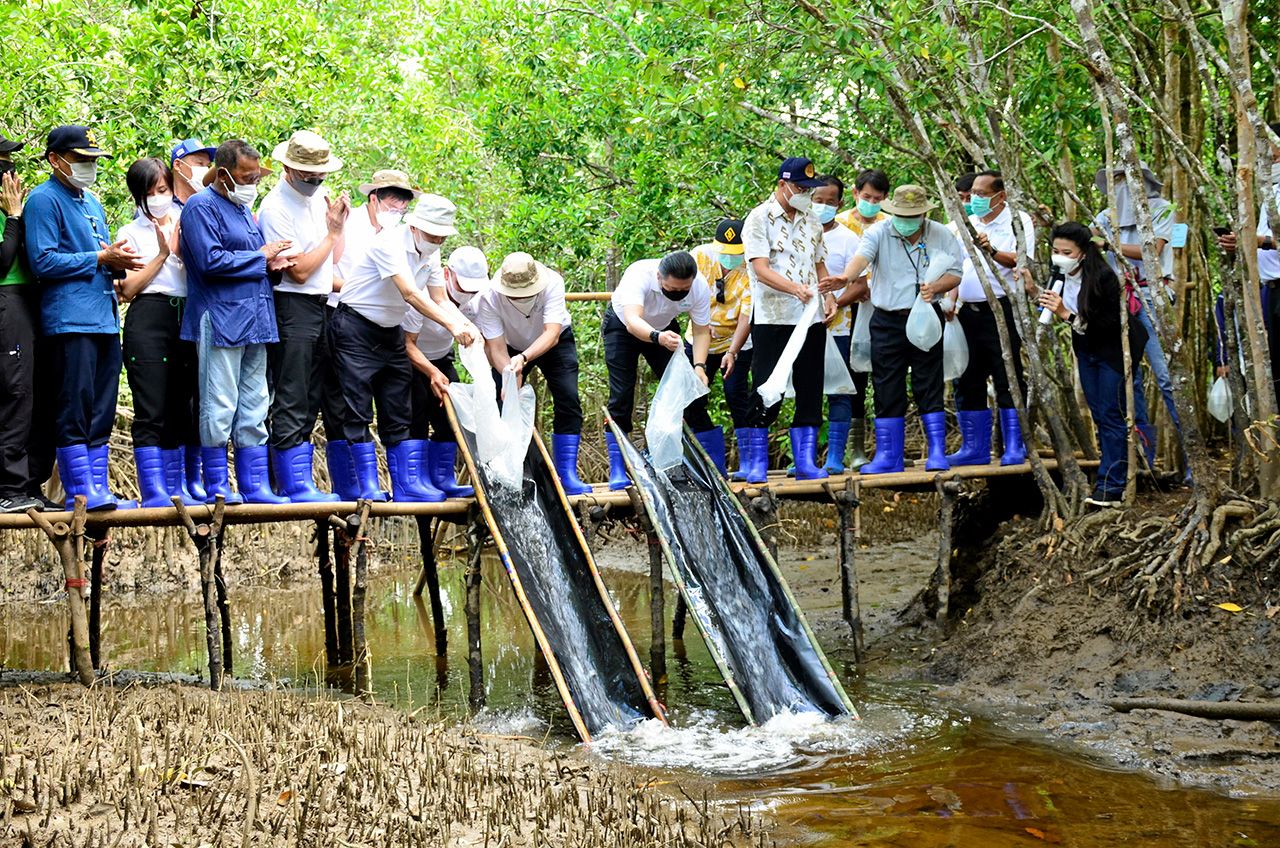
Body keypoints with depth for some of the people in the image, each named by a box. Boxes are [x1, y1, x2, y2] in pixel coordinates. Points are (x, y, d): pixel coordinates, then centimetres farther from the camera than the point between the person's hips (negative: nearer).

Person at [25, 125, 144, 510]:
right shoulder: (44, 200, -4)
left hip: (104, 317, 8)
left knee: (101, 410, 8)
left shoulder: (91, 202, 22)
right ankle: (80, 490, -6)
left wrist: (118, 261, 5)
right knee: (75, 407, -8)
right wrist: (99, 258, -13)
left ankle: (97, 488, 11)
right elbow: (43, 261, -13)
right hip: (71, 317, -8)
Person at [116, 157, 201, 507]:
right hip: (148, 320, -4)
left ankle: (178, 487, 9)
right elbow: (128, 290, -1)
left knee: (182, 408, 4)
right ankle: (154, 490, -9)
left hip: (187, 318, 4)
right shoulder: (132, 233, 8)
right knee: (151, 410, -8)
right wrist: (163, 254, -6)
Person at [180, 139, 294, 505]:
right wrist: (260, 257, -10)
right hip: (220, 320, -9)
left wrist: (271, 265, 5)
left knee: (254, 407, 8)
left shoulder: (243, 209, 20)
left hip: (253, 320, 9)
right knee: (219, 406, -5)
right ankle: (217, 486, 1)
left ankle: (254, 485, 11)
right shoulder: (201, 207, -7)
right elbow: (211, 261, -18)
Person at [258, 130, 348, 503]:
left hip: (321, 305, 8)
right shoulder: (275, 208, -12)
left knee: (310, 402, 9)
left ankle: (299, 483, 13)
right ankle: (295, 486, -6)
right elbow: (298, 270, -15)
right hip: (291, 308, -8)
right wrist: (332, 232, -8)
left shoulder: (320, 196, 12)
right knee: (290, 402, -7)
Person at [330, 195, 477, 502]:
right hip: (355, 329, -8)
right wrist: (452, 325, -37)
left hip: (391, 332, 8)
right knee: (358, 409, -8)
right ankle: (368, 486, -6)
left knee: (400, 411, 4)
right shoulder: (390, 242, -23)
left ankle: (408, 484, 4)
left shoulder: (431, 253, 4)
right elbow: (410, 294, -32)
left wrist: (466, 324, -17)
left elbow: (441, 300, 4)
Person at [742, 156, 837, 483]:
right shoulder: (760, 218, -5)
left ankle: (805, 463, 11)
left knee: (810, 393, 5)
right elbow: (760, 270, -15)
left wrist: (829, 297, 5)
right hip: (772, 319, -6)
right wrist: (795, 288, -29)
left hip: (811, 319, 6)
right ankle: (758, 465, 4)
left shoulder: (811, 220, 15)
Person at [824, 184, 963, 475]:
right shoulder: (879, 233, -5)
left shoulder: (942, 236, 1)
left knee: (929, 387, -1)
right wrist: (847, 278, -46)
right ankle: (888, 456, 12)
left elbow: (954, 274, 6)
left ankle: (937, 453, 6)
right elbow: (862, 256, -24)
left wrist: (935, 288, -16)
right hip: (887, 321, 0)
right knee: (887, 391, 4)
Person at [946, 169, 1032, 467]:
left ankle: (1015, 448, -2)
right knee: (968, 382, 7)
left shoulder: (1018, 221, -1)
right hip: (968, 310, 7)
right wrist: (951, 305, 11)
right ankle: (974, 448, 15)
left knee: (1008, 380, -6)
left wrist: (991, 251, -27)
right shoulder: (967, 225, 18)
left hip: (1001, 309, -6)